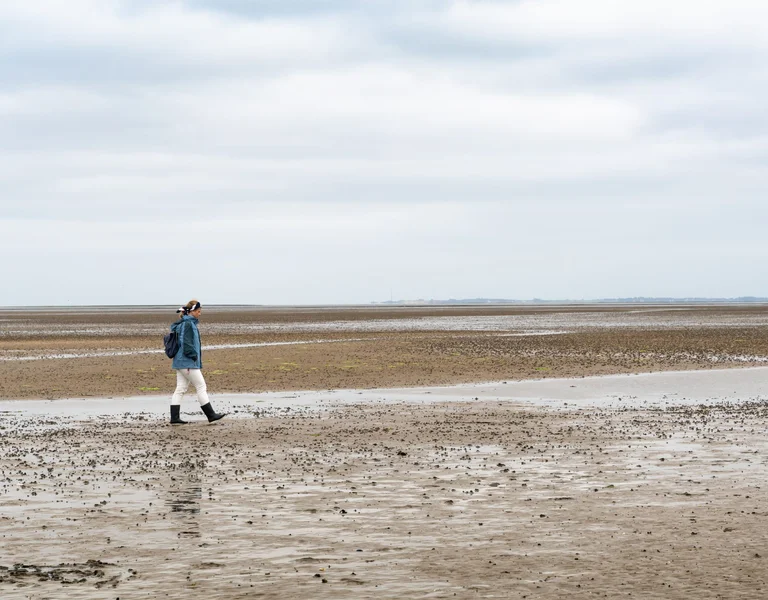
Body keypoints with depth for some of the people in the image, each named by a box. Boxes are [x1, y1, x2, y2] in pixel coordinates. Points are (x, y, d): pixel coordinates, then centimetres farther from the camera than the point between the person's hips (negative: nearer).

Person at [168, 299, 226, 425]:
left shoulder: (189, 323, 17)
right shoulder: (187, 324, -14)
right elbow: (186, 344, -21)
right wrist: (193, 357, -15)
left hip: (180, 363, 10)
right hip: (188, 363, -10)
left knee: (180, 389, 7)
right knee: (201, 387, -3)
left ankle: (174, 418, 5)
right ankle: (211, 415, 1)